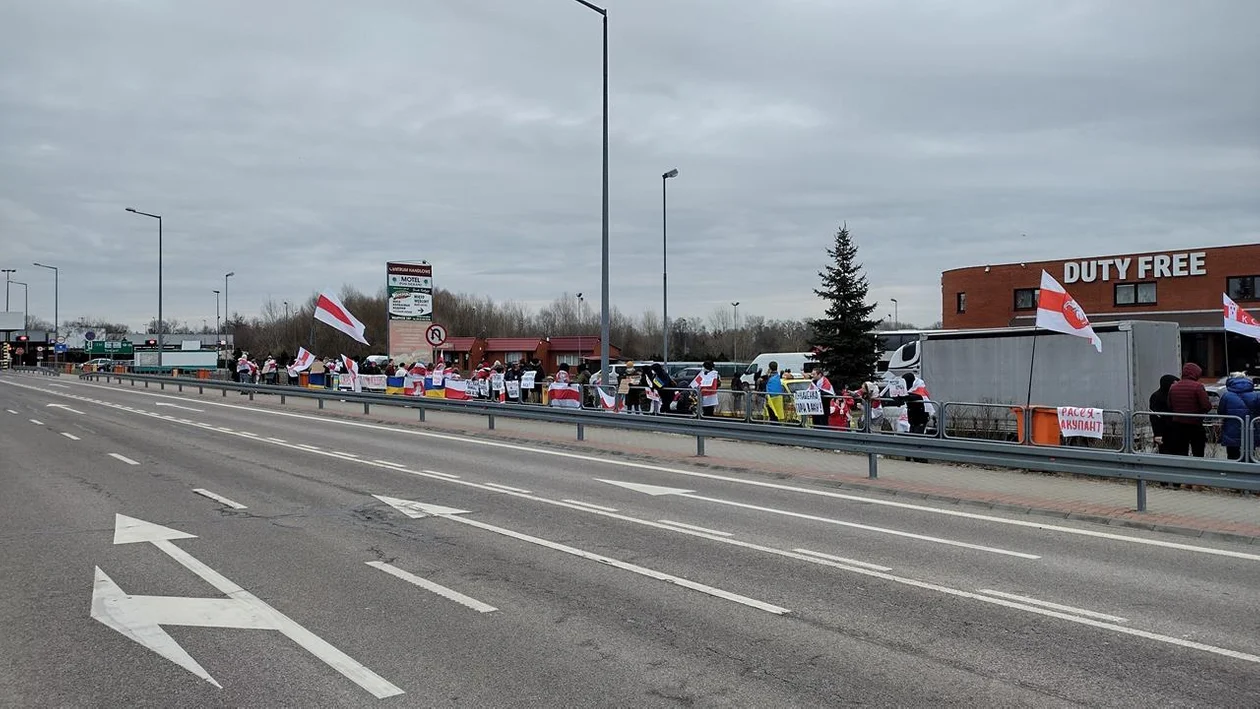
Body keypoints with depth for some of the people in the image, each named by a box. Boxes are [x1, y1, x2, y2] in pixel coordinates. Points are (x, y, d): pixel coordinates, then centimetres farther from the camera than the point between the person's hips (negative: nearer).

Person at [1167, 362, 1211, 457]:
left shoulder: (1173, 387, 2)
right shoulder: (1197, 386, -13)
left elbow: (1170, 407, 8)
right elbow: (1207, 406, -16)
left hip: (1177, 426, 4)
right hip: (1195, 425, -4)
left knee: (1180, 456, 9)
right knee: (1198, 454, 10)